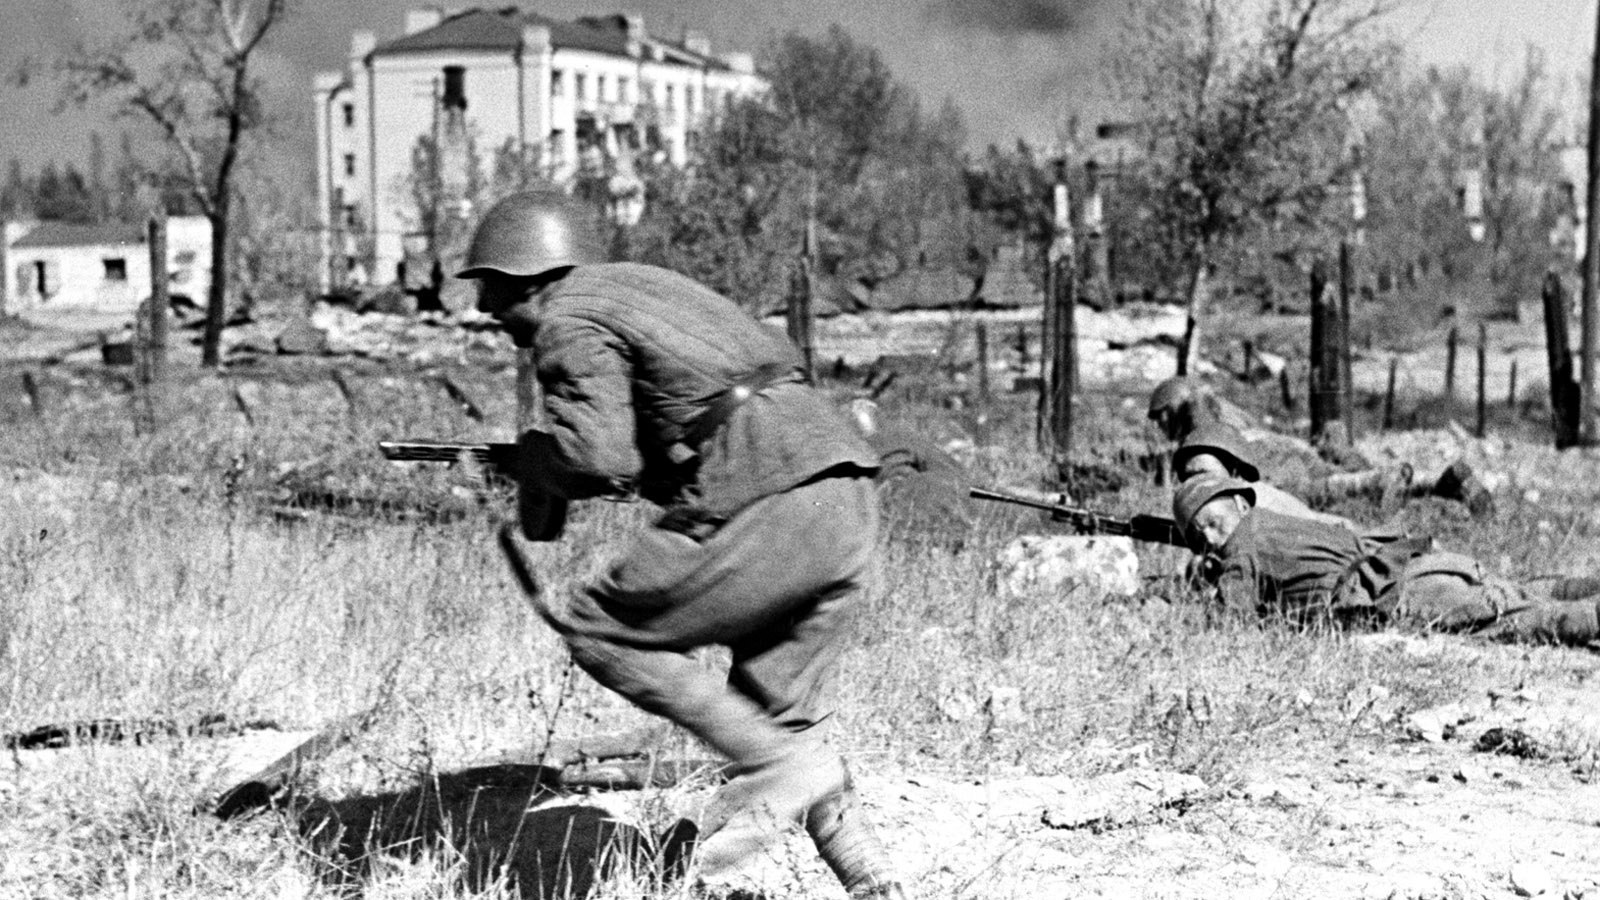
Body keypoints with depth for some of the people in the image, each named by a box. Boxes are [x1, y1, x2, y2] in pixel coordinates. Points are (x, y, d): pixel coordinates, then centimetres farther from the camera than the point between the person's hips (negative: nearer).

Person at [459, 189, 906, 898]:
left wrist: (536, 458, 9)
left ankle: (774, 764, -5)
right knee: (777, 715, 16)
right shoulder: (642, 283, 30)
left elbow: (600, 461, -11)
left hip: (769, 506, -9)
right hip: (848, 505, 9)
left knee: (598, 630, 4)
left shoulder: (568, 317, 2)